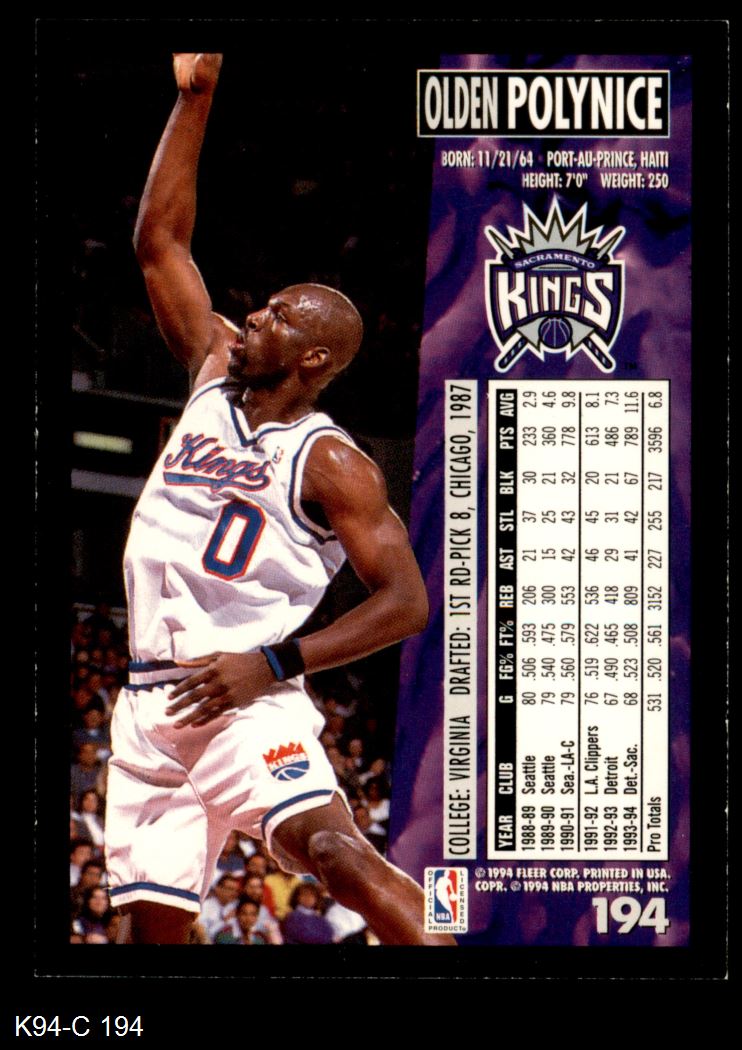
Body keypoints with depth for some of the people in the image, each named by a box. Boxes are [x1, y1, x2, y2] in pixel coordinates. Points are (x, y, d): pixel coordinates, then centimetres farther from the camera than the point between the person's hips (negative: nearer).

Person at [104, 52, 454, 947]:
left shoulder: (332, 464, -6)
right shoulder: (215, 374, 11)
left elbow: (405, 600, -10)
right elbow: (158, 242, 13)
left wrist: (276, 663, -18)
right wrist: (194, 98, 8)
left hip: (244, 699, -6)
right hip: (151, 705, 6)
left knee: (333, 850, -29)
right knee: (152, 921, 4)